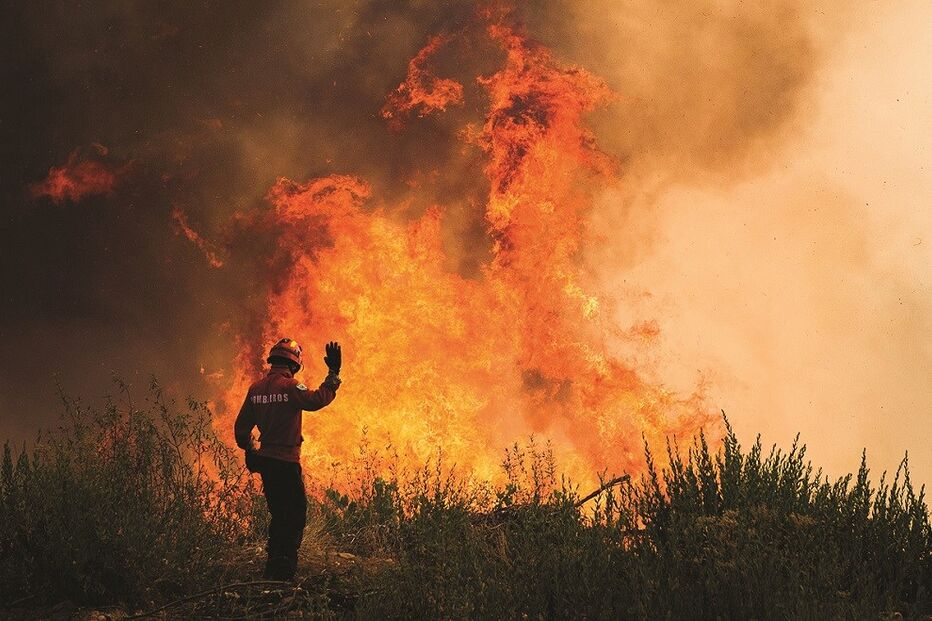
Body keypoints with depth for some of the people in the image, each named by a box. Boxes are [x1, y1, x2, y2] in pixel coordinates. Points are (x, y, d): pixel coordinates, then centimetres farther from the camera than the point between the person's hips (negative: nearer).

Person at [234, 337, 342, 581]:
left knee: (279, 514, 18)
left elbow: (241, 428, 13)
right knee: (296, 513, -1)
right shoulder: (290, 386, -14)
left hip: (265, 460, 8)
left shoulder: (256, 389, 8)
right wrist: (334, 375, -22)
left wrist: (250, 452, 26)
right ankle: (282, 570, -6)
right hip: (286, 462, -8)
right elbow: (317, 400, -30)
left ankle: (275, 567, 23)